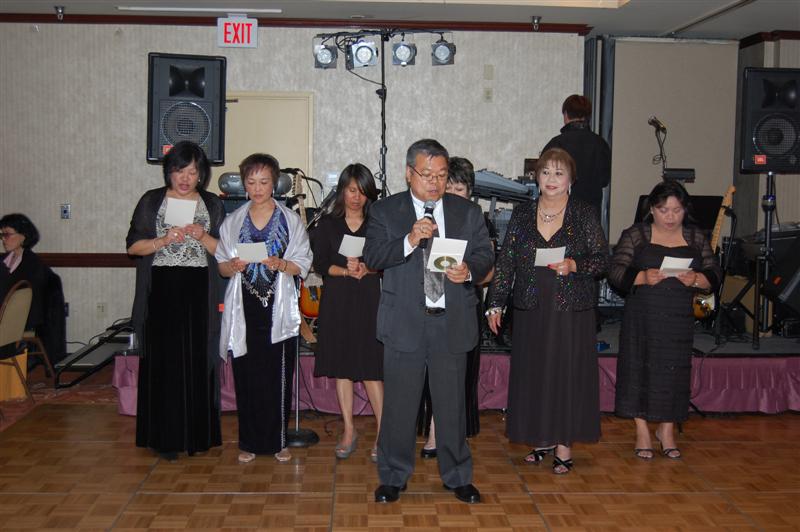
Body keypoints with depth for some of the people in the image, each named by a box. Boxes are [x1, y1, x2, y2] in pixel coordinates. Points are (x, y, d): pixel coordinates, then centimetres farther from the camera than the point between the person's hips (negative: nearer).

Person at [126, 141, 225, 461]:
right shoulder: (152, 201, 7)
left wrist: (203, 236, -11)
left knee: (197, 361, 0)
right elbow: (133, 246, 3)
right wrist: (163, 240, -13)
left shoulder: (212, 205, 11)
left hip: (198, 292, 1)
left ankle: (196, 434, 10)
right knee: (163, 360, -2)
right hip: (161, 290, -1)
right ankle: (165, 437, 6)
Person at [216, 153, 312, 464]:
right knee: (246, 377, 2)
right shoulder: (233, 221, 10)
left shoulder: (290, 220, 5)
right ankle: (249, 442, 14)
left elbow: (303, 265, 2)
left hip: (278, 310, -1)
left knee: (278, 377, 0)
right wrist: (233, 266, -10)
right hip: (245, 310, 1)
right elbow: (221, 267, 12)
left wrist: (281, 264, -16)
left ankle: (277, 441, 12)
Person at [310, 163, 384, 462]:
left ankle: (382, 433, 1)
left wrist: (367, 268, -18)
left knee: (371, 369, -5)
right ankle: (349, 431, 16)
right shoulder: (328, 224, 7)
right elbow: (319, 263, 0)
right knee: (341, 366, 6)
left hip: (370, 300, -2)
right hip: (337, 301, 2)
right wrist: (345, 270, -16)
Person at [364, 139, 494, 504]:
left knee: (452, 404, 11)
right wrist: (409, 240, -23)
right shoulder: (385, 211, 2)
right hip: (404, 323, -1)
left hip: (452, 323, 2)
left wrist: (470, 270, -15)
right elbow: (372, 258, -8)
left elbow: (485, 255, 8)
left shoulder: (468, 212, 9)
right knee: (399, 404, 7)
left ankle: (457, 477, 26)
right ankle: (394, 477, 23)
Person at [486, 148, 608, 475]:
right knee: (532, 374, 6)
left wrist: (574, 265, -19)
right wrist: (496, 304, 0)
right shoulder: (521, 214, 7)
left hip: (571, 310, -2)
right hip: (531, 309, 3)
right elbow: (505, 261, 6)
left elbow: (602, 259, -1)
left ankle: (564, 447, 10)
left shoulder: (585, 214, 0)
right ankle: (541, 439, 22)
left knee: (567, 374, 0)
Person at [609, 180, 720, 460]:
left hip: (679, 319, 2)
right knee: (640, 369, 0)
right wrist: (643, 277, -23)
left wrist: (695, 279, -15)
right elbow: (616, 272, -5)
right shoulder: (635, 235, 2)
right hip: (642, 316, -2)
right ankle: (642, 432, 12)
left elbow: (714, 275, 6)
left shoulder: (696, 237, 10)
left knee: (674, 371, 3)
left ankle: (666, 429, 19)